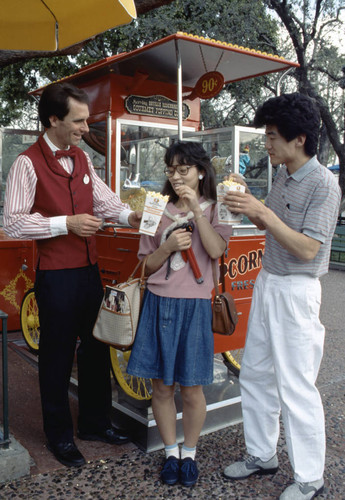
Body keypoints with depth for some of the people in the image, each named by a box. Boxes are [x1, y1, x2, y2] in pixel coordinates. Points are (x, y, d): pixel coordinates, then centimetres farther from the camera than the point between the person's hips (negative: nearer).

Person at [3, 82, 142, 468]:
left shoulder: (82, 158, 12)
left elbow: (102, 198, 17)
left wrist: (129, 215, -1)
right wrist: (67, 223, -19)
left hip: (89, 269, 7)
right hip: (56, 274, -7)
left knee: (96, 347, 15)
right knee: (57, 354, 6)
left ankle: (95, 422, 34)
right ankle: (59, 435, 25)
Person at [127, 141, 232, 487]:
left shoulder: (214, 209, 3)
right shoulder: (159, 211, 7)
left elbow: (215, 250, -15)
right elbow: (148, 265, 6)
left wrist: (196, 209, -18)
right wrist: (169, 245, -12)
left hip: (194, 306, -2)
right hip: (159, 303, 2)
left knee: (191, 389, 6)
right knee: (162, 387, 8)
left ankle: (189, 454, 28)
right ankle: (170, 452, 28)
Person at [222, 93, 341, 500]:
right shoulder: (283, 174, 7)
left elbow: (307, 249, -22)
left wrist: (263, 212, -26)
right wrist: (246, 203, 0)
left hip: (295, 291, -8)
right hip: (266, 282, 8)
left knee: (296, 387, 1)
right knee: (255, 374, 16)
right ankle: (261, 454, 34)